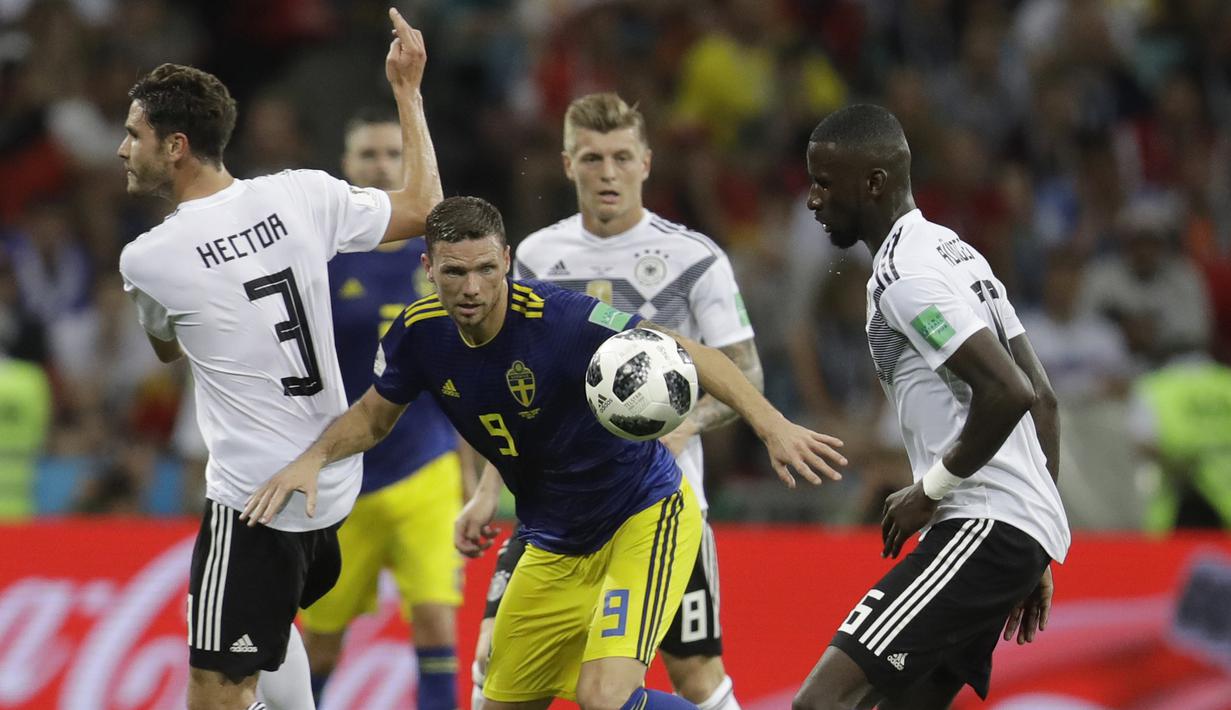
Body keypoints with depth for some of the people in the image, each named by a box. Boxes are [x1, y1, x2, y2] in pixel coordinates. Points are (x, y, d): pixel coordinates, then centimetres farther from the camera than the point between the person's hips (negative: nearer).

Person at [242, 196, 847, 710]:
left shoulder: (557, 316, -26)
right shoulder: (421, 334, -8)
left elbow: (686, 356, -26)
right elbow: (374, 415, 12)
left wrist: (771, 425, -38)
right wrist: (315, 458, -7)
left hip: (645, 518, -7)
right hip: (555, 546, 7)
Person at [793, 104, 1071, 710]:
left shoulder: (905, 274, -12)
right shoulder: (956, 253, 20)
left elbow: (1010, 392, -23)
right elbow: (1042, 398, 22)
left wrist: (931, 489, -11)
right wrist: (1037, 557, 22)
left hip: (984, 526, -11)